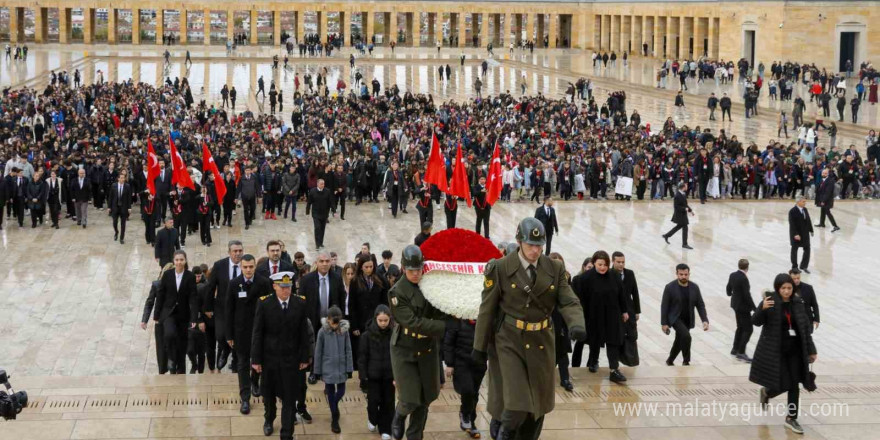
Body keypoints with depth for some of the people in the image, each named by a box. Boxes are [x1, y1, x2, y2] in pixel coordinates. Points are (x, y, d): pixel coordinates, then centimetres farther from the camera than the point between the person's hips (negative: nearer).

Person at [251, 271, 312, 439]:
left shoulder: (300, 303, -6)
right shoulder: (264, 304, -10)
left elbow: (304, 333, -1)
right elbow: (257, 333, -7)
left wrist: (305, 357, -1)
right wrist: (256, 359, -8)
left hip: (291, 358, 0)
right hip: (269, 357, 0)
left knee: (290, 398, 0)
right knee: (269, 393, 19)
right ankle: (269, 419, 46)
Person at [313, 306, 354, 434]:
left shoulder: (344, 330, -6)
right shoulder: (323, 332, -10)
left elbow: (348, 351, 0)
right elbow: (318, 352, -4)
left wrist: (349, 368, -1)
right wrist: (317, 371, -1)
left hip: (341, 367, 2)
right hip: (328, 368, -2)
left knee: (341, 391, 8)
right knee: (331, 392, 7)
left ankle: (334, 405, 41)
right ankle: (335, 419, 19)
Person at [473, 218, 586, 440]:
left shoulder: (555, 269, 0)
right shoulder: (500, 268, -9)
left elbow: (569, 302, -6)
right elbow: (487, 309, -4)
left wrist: (576, 325, -29)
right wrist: (479, 346, -1)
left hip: (541, 344, 4)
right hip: (509, 342, -4)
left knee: (538, 405, 12)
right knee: (517, 405, -10)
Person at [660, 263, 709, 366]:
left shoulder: (694, 287, -3)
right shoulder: (670, 287, -13)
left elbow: (700, 305, 1)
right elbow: (664, 306, -9)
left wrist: (705, 320, -11)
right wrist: (664, 323, -11)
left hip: (688, 320, 5)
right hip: (675, 318, -5)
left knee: (680, 341, 16)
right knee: (686, 336, -26)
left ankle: (670, 360, 39)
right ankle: (686, 361, -13)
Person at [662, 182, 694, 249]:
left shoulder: (683, 194, 6)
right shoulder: (678, 196, -23)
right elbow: (676, 206, -24)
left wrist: (690, 210, 10)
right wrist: (685, 209, -26)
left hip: (683, 214, 10)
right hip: (680, 214, -10)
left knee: (679, 226, 21)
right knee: (685, 228, -4)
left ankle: (666, 235, 34)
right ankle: (684, 244, 5)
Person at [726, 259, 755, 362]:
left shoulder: (732, 275, 1)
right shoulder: (743, 279, -24)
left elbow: (729, 288, 17)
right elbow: (747, 295, -24)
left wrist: (730, 294, 41)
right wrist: (754, 308, -17)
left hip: (736, 304, 9)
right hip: (743, 307, -9)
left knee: (740, 327, 22)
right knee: (748, 329, -3)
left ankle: (735, 349, 30)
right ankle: (741, 352, -5)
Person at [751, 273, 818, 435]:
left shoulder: (798, 303, 2)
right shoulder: (770, 302, -11)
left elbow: (805, 327, 7)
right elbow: (756, 322, -15)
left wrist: (811, 350, 7)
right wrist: (762, 309, -35)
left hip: (794, 349, 4)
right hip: (775, 350, -4)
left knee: (794, 385, 3)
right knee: (783, 384, -4)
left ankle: (791, 418, 18)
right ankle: (766, 392, 31)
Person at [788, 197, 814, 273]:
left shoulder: (805, 209, 4)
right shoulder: (792, 211, -17)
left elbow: (808, 220, 11)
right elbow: (792, 224, -21)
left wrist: (811, 230, 9)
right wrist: (795, 234, -26)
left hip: (805, 233, 6)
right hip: (796, 234, -6)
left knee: (807, 249, 3)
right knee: (794, 249, 9)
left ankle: (804, 266, 13)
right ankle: (794, 267, 22)